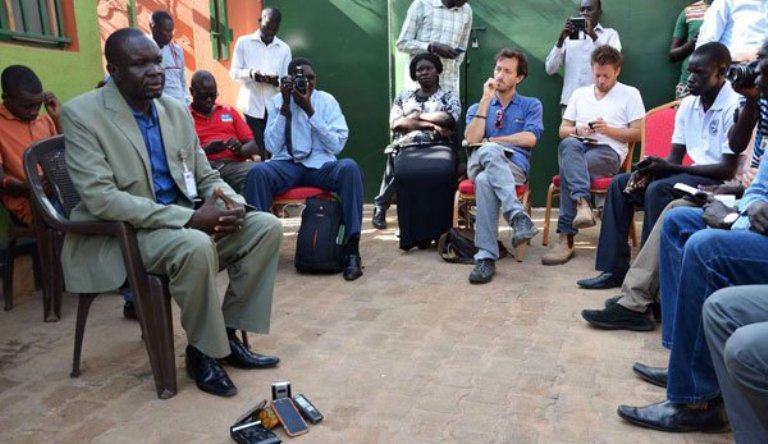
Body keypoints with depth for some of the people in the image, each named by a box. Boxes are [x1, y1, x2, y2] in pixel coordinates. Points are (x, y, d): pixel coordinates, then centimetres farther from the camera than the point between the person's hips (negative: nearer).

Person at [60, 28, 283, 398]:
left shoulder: (177, 110, 7)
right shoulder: (81, 114, -11)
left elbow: (207, 177, 12)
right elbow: (100, 199, -22)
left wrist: (231, 203, -14)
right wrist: (189, 217, -29)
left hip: (185, 222, 7)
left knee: (266, 226, -10)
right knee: (196, 246, -36)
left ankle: (228, 333, 0)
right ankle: (201, 350, -11)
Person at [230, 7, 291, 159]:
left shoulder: (284, 48, 9)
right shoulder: (243, 42, 5)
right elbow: (234, 72, 3)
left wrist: (277, 80, -16)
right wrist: (250, 73, -18)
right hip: (252, 105, -1)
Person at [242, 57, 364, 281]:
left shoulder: (327, 100, 3)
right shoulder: (277, 101, 6)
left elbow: (337, 145, -8)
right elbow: (273, 147, -4)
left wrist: (309, 109, -13)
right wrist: (285, 106, -10)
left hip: (320, 165, 0)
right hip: (286, 165, 0)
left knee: (350, 167, -33)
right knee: (258, 172, -33)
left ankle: (351, 248, -31)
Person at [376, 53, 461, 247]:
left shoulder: (449, 98, 21)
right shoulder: (403, 97, 24)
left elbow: (448, 119, -2)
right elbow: (395, 124, 5)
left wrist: (417, 115, 4)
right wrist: (432, 124, -3)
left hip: (439, 146, 0)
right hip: (409, 147, 1)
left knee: (443, 172, -38)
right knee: (406, 173, -37)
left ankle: (438, 232, -30)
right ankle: (413, 234, -31)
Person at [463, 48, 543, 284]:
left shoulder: (531, 105, 19)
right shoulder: (477, 107, 25)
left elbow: (530, 139, -2)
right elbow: (471, 140, 2)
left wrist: (489, 141, 2)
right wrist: (486, 99, 2)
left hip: (514, 166, -1)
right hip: (479, 163, 2)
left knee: (485, 181, -38)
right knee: (489, 152, -38)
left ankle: (486, 256, -41)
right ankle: (518, 215, -49)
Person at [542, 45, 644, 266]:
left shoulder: (630, 94, 12)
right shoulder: (579, 93, 22)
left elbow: (637, 134, 5)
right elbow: (562, 131, 19)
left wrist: (609, 130, -9)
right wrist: (577, 130, -3)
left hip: (609, 151, -3)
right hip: (579, 147, 3)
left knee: (569, 168, -33)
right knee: (568, 145, -36)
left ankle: (566, 238, -35)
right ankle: (582, 202, -52)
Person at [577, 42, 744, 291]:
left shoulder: (735, 107, -16)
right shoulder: (688, 105, 7)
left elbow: (728, 170, -20)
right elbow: (675, 158, 8)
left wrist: (667, 167, -21)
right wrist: (651, 169, -14)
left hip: (721, 183, -8)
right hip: (692, 176, 8)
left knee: (658, 190, -32)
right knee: (620, 184, -4)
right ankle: (615, 268, -7)